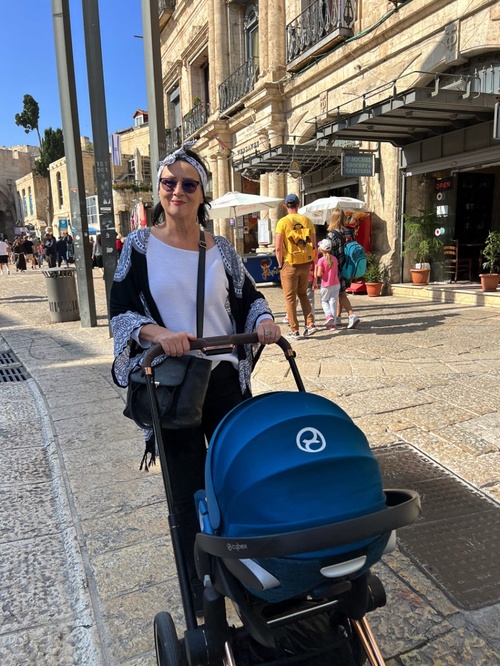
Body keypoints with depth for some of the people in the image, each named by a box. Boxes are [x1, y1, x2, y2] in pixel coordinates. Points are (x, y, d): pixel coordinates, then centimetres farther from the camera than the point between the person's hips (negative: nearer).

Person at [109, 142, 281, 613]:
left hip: (225, 380, 3)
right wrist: (158, 333, -24)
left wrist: (264, 319, -9)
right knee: (188, 491, 8)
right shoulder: (140, 244, -1)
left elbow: (248, 296, 14)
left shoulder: (220, 250, 6)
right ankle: (199, 584, 31)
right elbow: (120, 310, -5)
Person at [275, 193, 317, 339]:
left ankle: (294, 331, 8)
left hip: (290, 264, -4)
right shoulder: (307, 220, 3)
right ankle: (310, 324, 11)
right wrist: (312, 263, 12)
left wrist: (280, 264, -1)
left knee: (290, 297, 6)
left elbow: (278, 247, -13)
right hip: (305, 264, 4)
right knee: (303, 294, 21)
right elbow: (314, 245, 3)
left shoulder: (283, 222, -8)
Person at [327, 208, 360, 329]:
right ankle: (337, 318, 23)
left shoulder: (331, 235, -15)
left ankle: (352, 316, -13)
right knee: (340, 293, 15)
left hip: (337, 268, -7)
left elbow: (330, 254, -16)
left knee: (341, 294, -1)